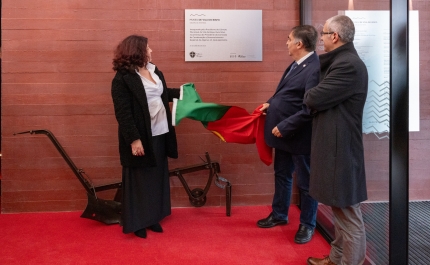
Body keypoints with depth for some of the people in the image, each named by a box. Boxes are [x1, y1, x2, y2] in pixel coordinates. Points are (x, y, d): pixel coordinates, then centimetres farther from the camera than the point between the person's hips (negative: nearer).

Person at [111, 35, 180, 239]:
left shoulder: (154, 70, 11)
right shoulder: (122, 78, -15)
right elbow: (123, 113, -19)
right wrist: (134, 139, -23)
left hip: (159, 134, 8)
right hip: (141, 138, -8)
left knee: (157, 178, 15)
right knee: (139, 180, 4)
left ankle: (152, 217, 29)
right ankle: (137, 223, 18)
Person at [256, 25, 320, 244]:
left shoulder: (314, 69, -24)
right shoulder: (296, 64, 7)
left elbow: (309, 110, -28)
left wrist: (284, 127, -22)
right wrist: (271, 103, 4)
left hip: (299, 135, -10)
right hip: (284, 132, 10)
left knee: (305, 182, 8)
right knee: (281, 175, 22)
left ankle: (307, 224, 26)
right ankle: (279, 214, 39)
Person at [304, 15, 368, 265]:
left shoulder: (349, 65, -20)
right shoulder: (341, 61, 14)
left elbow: (315, 98, -21)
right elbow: (326, 97, 16)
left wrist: (309, 93, -1)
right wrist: (314, 94, 0)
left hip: (340, 149, -11)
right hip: (334, 146, 11)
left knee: (348, 212, 0)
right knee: (340, 209, 19)